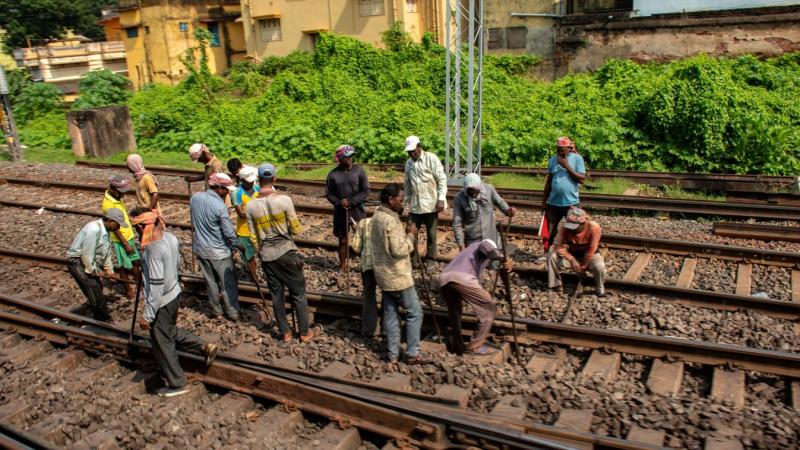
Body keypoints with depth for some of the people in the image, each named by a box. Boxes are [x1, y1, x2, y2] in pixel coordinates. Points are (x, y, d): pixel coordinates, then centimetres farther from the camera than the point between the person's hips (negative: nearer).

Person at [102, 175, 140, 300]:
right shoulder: (108, 205, -25)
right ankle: (128, 290, 22)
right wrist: (126, 244, -18)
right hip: (120, 240, -8)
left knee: (136, 261, 17)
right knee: (125, 267, 7)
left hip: (129, 236, 8)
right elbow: (114, 228, -21)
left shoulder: (116, 198, 1)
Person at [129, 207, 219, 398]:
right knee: (171, 332, 29)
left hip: (162, 302, -8)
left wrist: (147, 315, -20)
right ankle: (205, 347, 25)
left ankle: (177, 384, 24)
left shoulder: (153, 250, -29)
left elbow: (156, 286, -27)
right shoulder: (169, 237, -4)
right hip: (174, 293, 9)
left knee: (162, 344, 10)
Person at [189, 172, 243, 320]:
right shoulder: (220, 205, -24)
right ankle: (233, 312, 18)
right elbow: (229, 233, -18)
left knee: (210, 281, 18)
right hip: (218, 251, -6)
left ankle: (216, 310, 29)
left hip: (200, 247, 6)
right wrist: (239, 245, -3)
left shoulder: (195, 197, -4)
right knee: (228, 282, 9)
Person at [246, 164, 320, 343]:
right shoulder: (284, 200, -15)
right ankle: (304, 332, 19)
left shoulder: (251, 206, -5)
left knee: (276, 294, 14)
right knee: (298, 292, 10)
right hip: (287, 252, -3)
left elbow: (253, 237, 2)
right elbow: (296, 229, -9)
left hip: (267, 255, 3)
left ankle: (285, 333, 24)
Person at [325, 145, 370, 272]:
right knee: (342, 240, 12)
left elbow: (366, 191, -6)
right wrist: (339, 202, -14)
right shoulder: (333, 174, -3)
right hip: (341, 212, 1)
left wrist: (352, 202, -15)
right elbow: (328, 194, 4)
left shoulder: (359, 171, -5)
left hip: (358, 211, -1)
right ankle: (342, 266, 26)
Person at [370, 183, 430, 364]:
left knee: (390, 313, 13)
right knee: (414, 312, 3)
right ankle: (412, 353, 9)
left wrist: (405, 234, 9)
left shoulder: (377, 217, 8)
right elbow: (399, 250, -26)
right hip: (398, 276, -9)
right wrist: (411, 235, -13)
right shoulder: (391, 220, -22)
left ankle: (393, 354, 19)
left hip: (384, 275, 9)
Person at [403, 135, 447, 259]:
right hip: (415, 205, 5)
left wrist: (441, 199, -17)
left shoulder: (431, 158, -8)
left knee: (431, 234, 5)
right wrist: (407, 200, 17)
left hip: (431, 204, -5)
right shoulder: (409, 162, 8)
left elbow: (442, 179, -10)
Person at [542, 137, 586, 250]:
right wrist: (544, 201, 11)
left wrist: (567, 166, -18)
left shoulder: (577, 158, -6)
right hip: (553, 202, 3)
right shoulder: (553, 159, 4)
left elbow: (582, 179, -13)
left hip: (571, 202, -3)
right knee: (550, 231, 11)